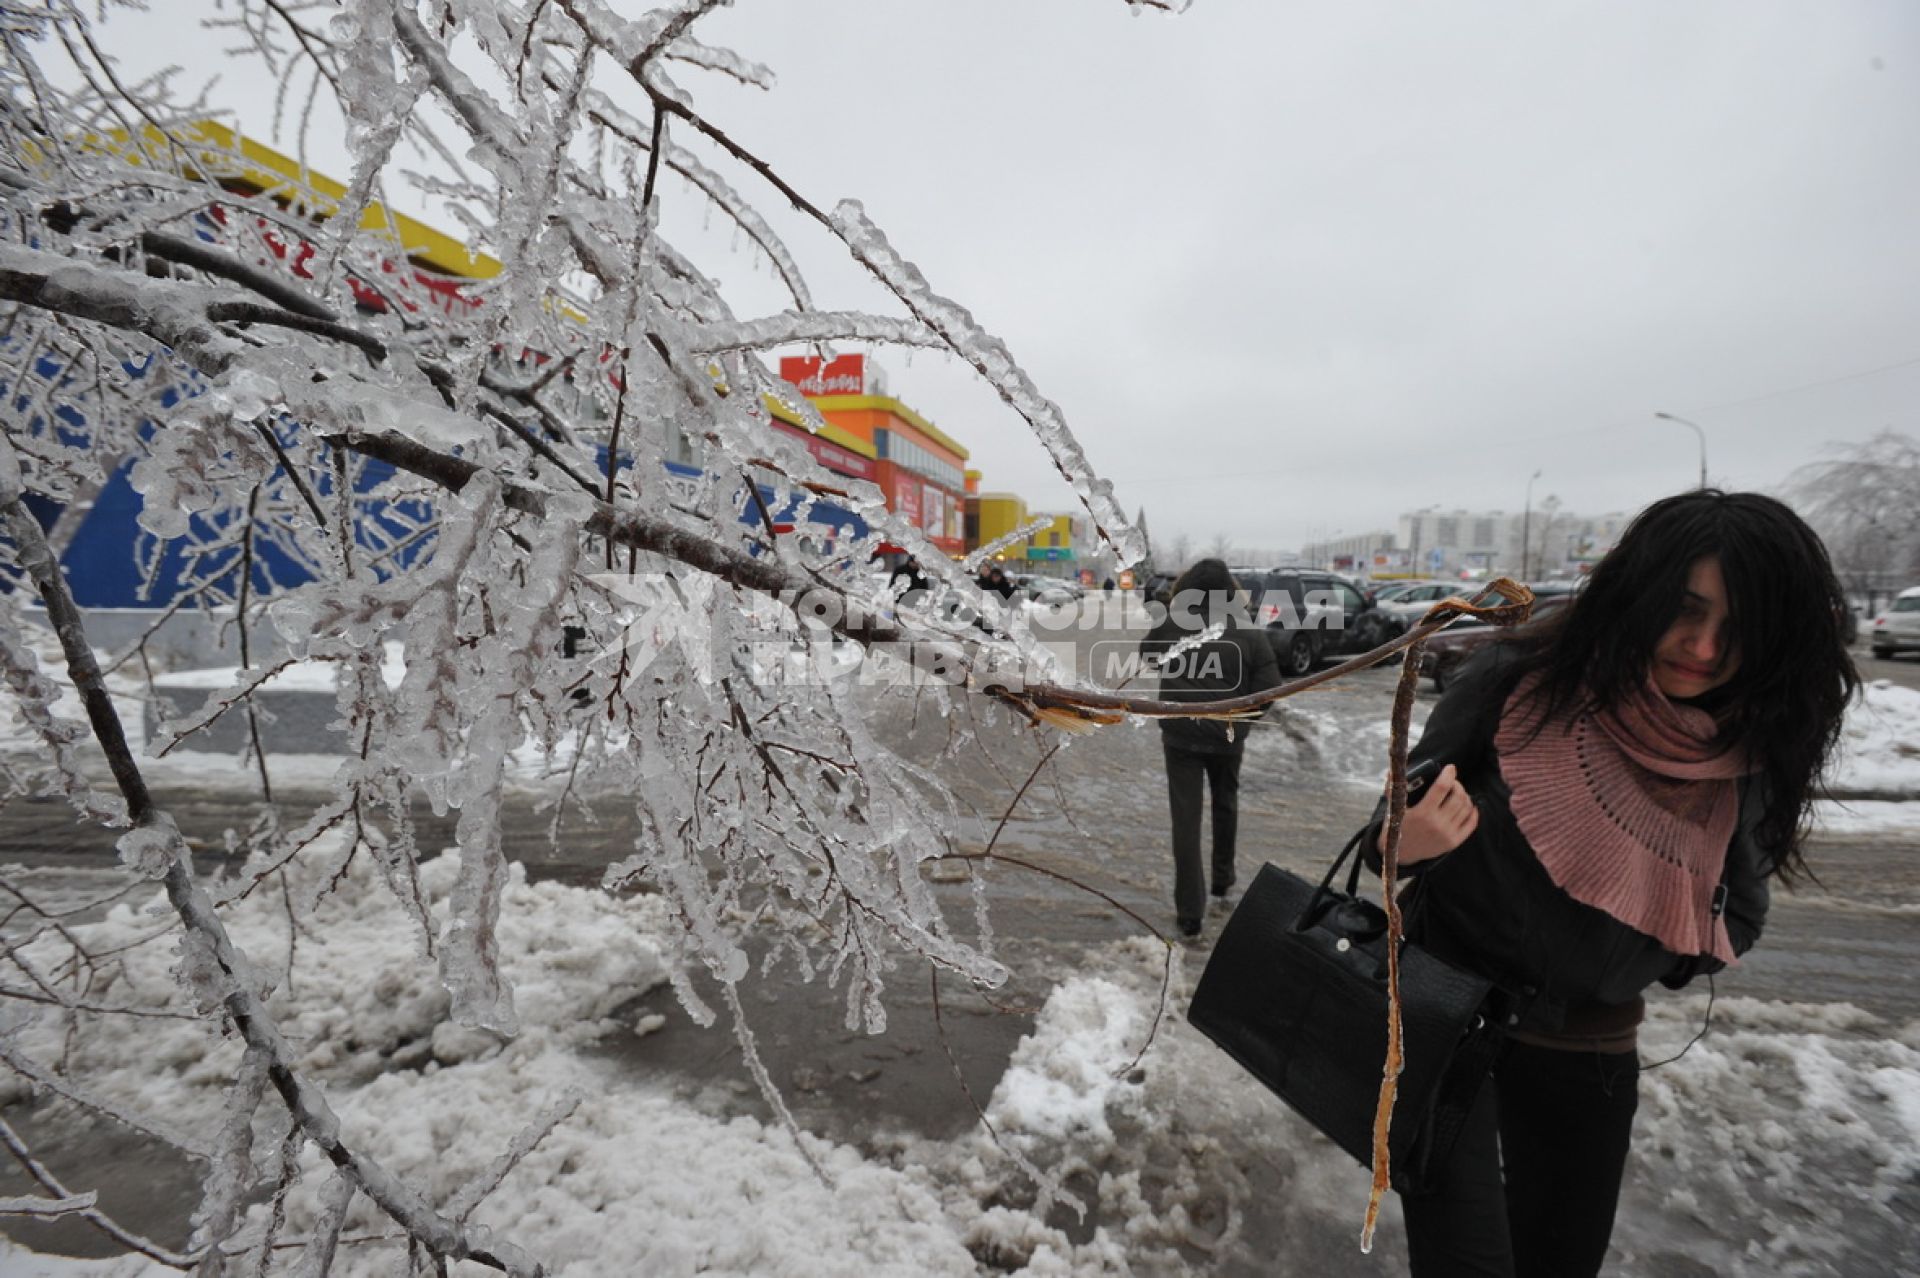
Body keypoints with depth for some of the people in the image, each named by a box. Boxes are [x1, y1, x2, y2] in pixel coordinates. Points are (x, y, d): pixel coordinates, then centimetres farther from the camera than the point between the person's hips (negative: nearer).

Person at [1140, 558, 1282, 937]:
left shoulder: (1172, 624, -9)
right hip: (1228, 735, 1)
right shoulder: (1248, 631, -9)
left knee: (1186, 819, 2)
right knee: (1225, 806, 25)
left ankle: (1189, 910, 3)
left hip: (1181, 735, -1)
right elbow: (1268, 685, -10)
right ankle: (1222, 880, 41)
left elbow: (1146, 652, 11)